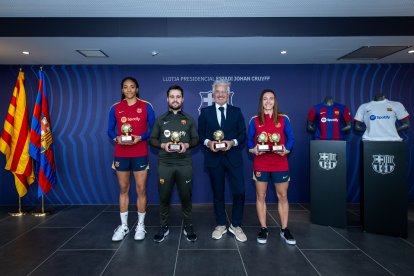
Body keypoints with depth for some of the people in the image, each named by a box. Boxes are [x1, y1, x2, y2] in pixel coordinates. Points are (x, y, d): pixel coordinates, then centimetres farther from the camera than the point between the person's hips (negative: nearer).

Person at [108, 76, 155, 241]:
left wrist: (140, 137, -15)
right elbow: (110, 130, 8)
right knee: (123, 189, 9)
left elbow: (152, 128, 1)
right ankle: (123, 226, 21)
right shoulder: (115, 108, 6)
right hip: (121, 154, 2)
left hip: (140, 154, -2)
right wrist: (117, 138, -13)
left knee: (141, 189, 1)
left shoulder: (146, 106, 1)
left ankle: (140, 225, 16)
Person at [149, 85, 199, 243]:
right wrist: (163, 145, -12)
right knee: (164, 196, 7)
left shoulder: (189, 120, 9)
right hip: (165, 164, 1)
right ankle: (164, 227, 22)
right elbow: (152, 140, 7)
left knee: (186, 196, 6)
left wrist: (187, 145, -13)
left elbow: (196, 139, 7)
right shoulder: (160, 120, 10)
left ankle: (188, 226, 22)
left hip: (184, 164, 0)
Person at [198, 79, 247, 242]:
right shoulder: (205, 111, 8)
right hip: (214, 158, 0)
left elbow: (243, 134, 4)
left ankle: (236, 225, 16)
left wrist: (233, 142, -14)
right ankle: (220, 225, 26)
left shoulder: (236, 111, 8)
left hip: (233, 157, 0)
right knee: (218, 193, 10)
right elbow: (200, 134, 5)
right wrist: (208, 142, -14)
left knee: (239, 191, -4)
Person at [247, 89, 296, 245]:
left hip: (280, 164, 0)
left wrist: (286, 150, -15)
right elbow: (249, 140, 5)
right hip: (260, 164, 0)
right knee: (260, 197, 6)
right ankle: (263, 229, 19)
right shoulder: (255, 120, 4)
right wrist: (254, 150, -14)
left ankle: (284, 229, 20)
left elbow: (291, 138, 3)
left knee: (283, 196, 6)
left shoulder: (283, 119, 4)